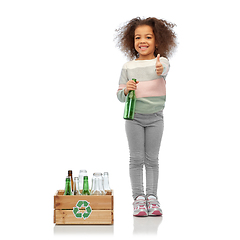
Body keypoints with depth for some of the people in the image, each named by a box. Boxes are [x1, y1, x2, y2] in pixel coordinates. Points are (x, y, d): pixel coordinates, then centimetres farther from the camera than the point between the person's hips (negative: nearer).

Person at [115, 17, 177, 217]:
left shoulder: (162, 61, -2)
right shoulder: (128, 67, 2)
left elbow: (165, 69, -28)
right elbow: (119, 96, 5)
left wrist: (160, 70, -51)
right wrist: (126, 90, -17)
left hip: (155, 117, -1)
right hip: (134, 117, 1)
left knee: (152, 159, 5)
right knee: (136, 158, 3)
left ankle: (152, 197, 12)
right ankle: (138, 197, 10)